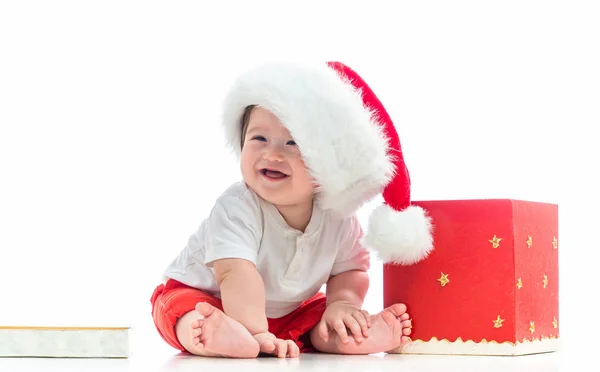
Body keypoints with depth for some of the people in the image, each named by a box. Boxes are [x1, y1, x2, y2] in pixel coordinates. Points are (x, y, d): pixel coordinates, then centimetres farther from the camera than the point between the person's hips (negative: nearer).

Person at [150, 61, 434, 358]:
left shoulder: (337, 216, -13)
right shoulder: (235, 208, -30)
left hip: (288, 312, 5)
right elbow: (236, 274, -39)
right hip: (206, 296, -5)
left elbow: (350, 271, -2)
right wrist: (254, 333, -47)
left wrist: (342, 303, -24)